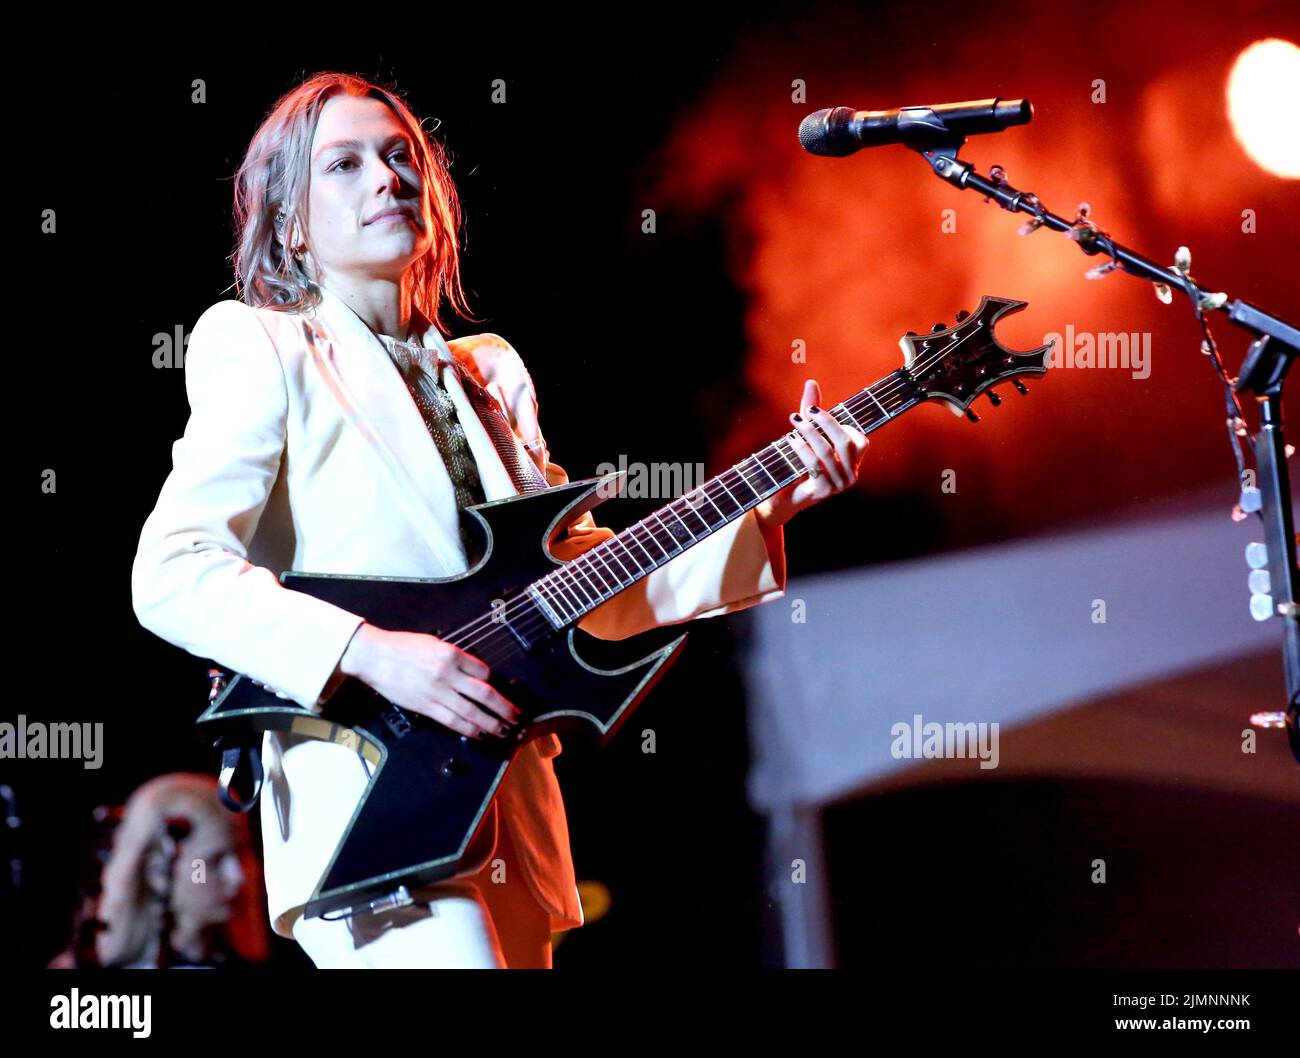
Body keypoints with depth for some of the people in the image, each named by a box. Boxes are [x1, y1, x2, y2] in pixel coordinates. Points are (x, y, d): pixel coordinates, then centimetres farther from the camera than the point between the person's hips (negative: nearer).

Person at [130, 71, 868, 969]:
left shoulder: (489, 374, 19)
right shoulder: (262, 350, 1)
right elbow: (169, 573, -10)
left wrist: (769, 505, 6)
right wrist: (369, 653, -20)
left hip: (509, 819, 7)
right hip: (369, 805, -7)